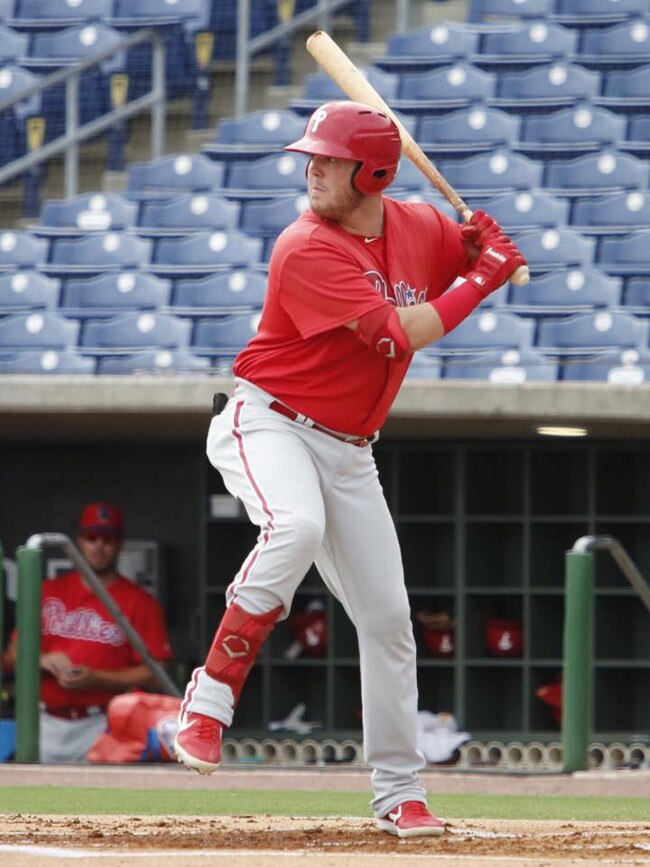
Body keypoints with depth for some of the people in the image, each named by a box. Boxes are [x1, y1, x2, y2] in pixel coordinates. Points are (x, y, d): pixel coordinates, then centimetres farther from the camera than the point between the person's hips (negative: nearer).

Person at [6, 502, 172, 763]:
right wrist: (44, 661, -8)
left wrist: (95, 679, -15)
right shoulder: (49, 592, 13)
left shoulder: (139, 603, 1)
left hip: (99, 726, -3)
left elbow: (153, 673, -5)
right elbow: (16, 652, 14)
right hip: (46, 723, 3)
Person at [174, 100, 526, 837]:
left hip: (347, 449, 7)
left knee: (387, 616, 6)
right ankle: (211, 695, -30)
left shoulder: (418, 227, 1)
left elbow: (482, 260, 17)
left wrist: (487, 248, -7)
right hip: (267, 424, -7)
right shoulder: (308, 250, -20)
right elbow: (402, 333, -25)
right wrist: (483, 278, -17)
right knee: (297, 526, -38)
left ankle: (399, 794, 17)